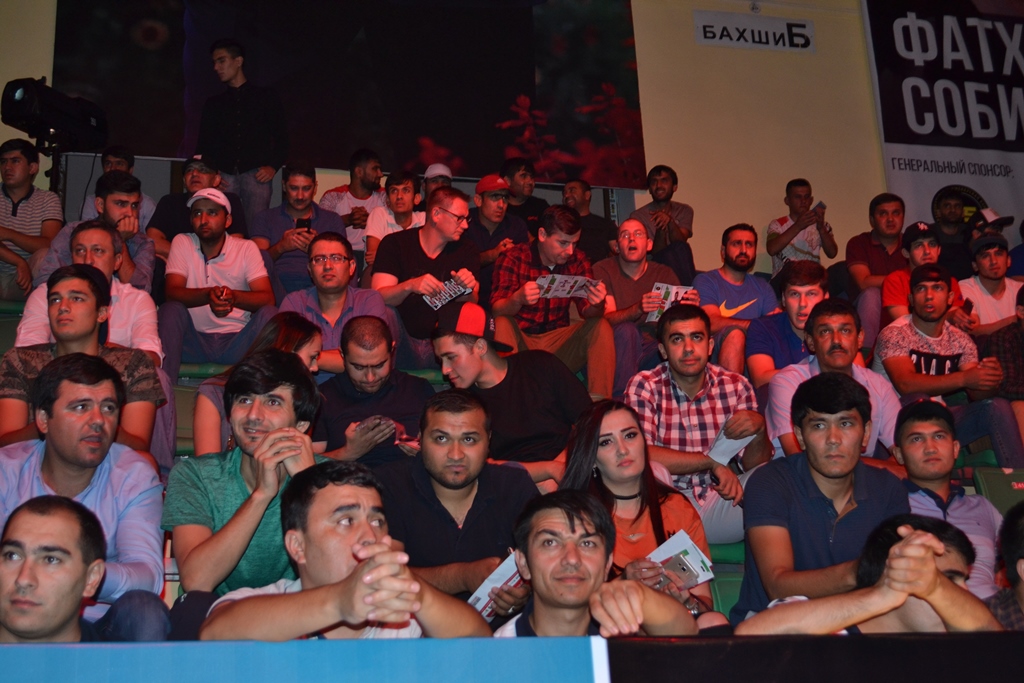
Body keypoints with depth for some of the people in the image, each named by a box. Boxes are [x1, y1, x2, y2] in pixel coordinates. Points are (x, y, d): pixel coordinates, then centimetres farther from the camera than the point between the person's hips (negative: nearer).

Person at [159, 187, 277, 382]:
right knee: (170, 310, -26)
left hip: (237, 342, 0)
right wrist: (208, 294, -31)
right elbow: (173, 292, -9)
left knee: (268, 313, -25)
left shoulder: (247, 248, 3)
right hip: (195, 341, 0)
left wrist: (234, 297, -32)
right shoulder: (181, 243, 5)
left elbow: (267, 298, -9)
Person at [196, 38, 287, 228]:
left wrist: (273, 166, -6)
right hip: (223, 176, 2)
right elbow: (203, 146, 20)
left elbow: (281, 137, 10)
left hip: (256, 175, -2)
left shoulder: (266, 97, 14)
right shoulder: (213, 104, 22)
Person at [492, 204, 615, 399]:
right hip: (520, 340, -3)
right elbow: (497, 310, -16)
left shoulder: (577, 261, 2)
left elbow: (589, 313, -3)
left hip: (558, 345, 3)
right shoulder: (513, 259, -8)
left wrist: (597, 304, -28)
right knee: (502, 324, -31)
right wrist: (518, 299, -40)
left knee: (601, 326, -18)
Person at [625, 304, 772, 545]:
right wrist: (712, 462, -19)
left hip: (718, 502, 3)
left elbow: (754, 466, 4)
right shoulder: (644, 386, -5)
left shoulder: (736, 386, 5)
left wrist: (759, 430, -17)